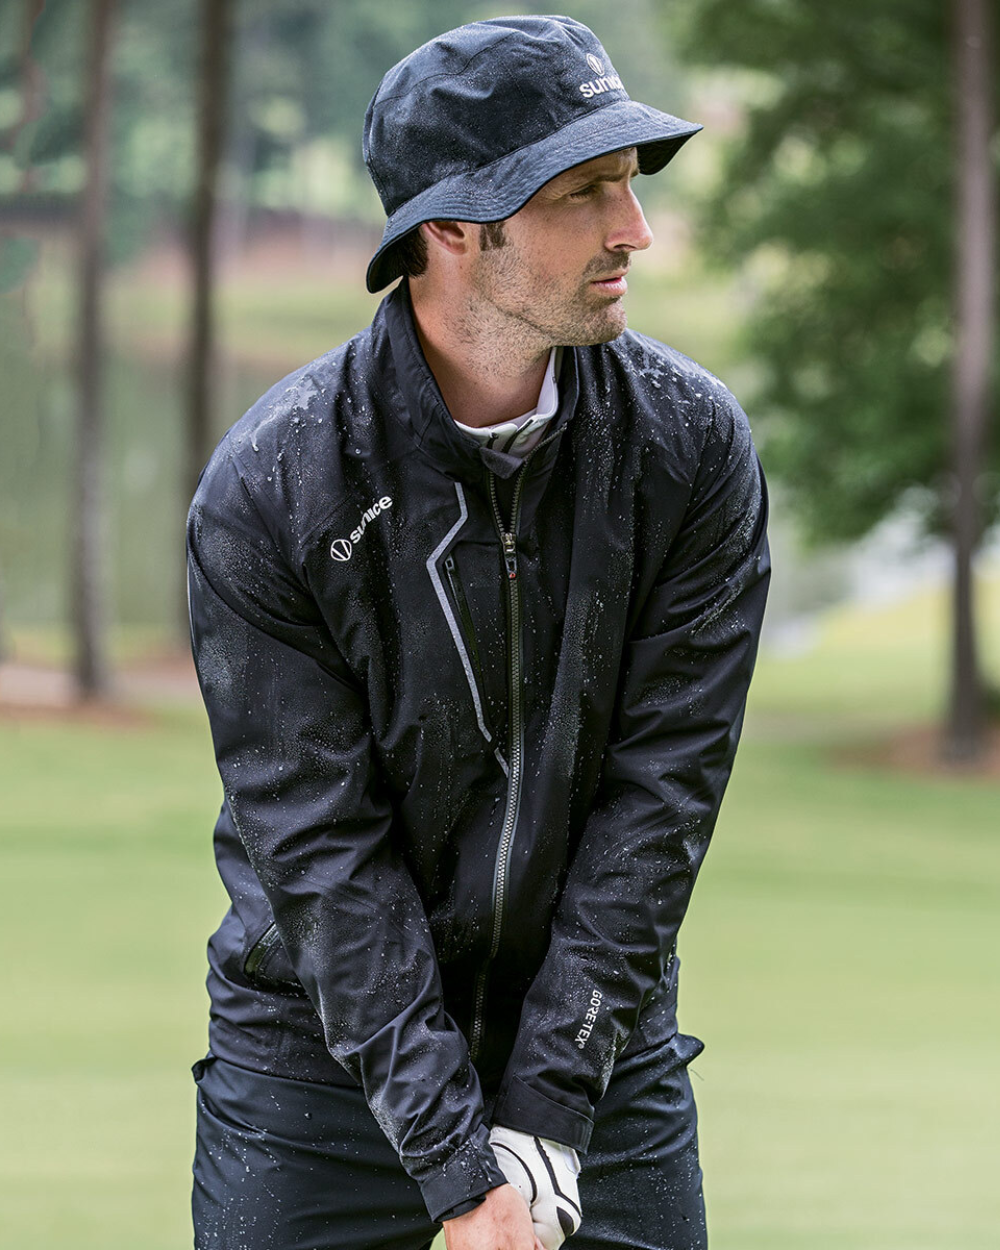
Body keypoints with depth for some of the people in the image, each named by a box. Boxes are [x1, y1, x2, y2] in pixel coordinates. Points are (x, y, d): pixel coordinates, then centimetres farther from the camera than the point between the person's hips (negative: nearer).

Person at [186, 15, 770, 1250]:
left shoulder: (692, 443, -7)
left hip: (599, 1053, 2)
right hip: (321, 1051, -2)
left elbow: (658, 801, -8)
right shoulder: (266, 487, -14)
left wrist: (541, 1134, -13)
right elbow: (321, 849, -15)